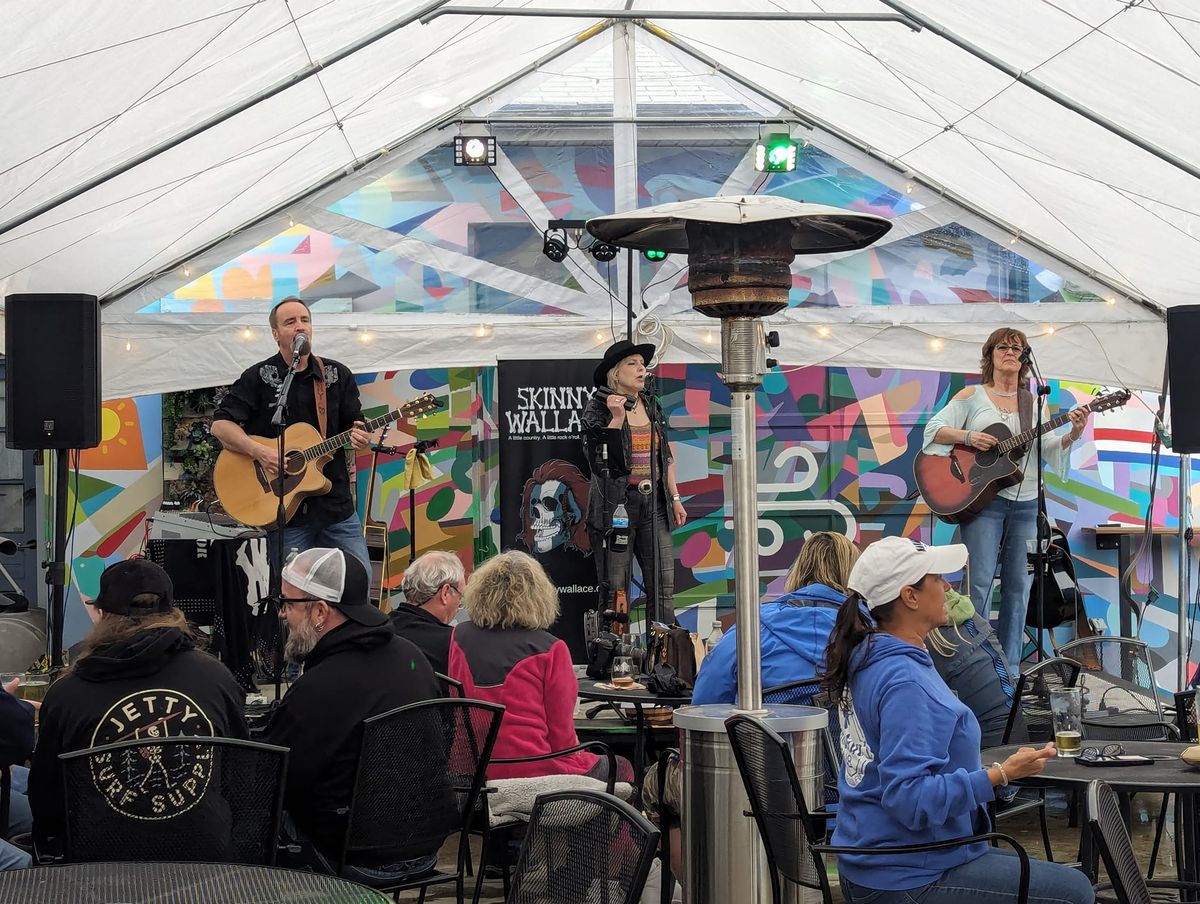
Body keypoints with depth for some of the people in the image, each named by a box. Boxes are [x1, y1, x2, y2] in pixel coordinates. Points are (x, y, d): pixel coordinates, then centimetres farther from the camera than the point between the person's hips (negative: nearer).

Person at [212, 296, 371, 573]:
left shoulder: (338, 375, 10)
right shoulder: (257, 378, 0)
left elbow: (354, 424, 12)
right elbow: (220, 424, -4)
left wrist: (360, 438, -12)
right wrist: (259, 451, -19)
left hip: (337, 505, 3)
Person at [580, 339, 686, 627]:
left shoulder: (651, 405, 13)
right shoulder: (597, 407, -4)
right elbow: (600, 459, -14)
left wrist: (675, 498, 16)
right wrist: (616, 417, -19)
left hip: (653, 504, 5)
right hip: (615, 504, -5)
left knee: (664, 589, 0)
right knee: (614, 592, -2)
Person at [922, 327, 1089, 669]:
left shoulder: (1033, 404, 13)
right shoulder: (972, 396, 5)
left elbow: (1049, 448, 7)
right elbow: (934, 430, 2)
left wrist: (1073, 434, -12)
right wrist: (968, 437, -14)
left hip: (1026, 503, 4)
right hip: (983, 500, -3)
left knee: (1018, 587, 4)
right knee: (981, 584, -8)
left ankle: (1009, 669, 10)